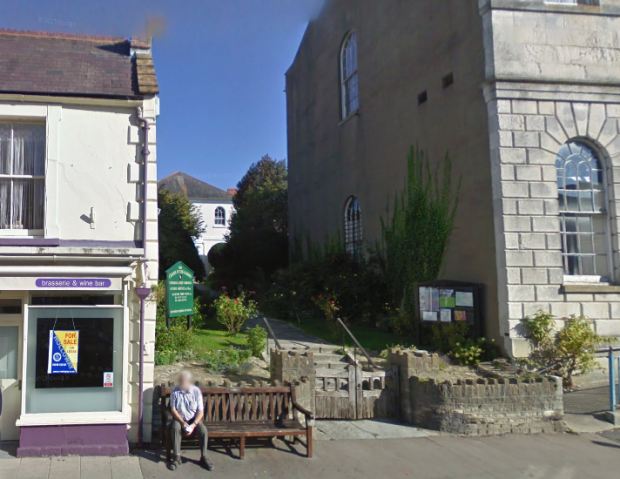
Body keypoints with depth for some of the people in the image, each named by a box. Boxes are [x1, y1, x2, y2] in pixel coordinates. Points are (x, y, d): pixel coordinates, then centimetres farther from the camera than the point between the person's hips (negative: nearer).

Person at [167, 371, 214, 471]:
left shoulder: (196, 391, -10)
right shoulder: (175, 391, -9)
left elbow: (200, 411, -9)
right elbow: (173, 410, -9)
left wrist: (193, 424, -24)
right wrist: (183, 422, -22)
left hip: (194, 418, 0)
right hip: (179, 418, 0)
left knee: (203, 430, -28)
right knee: (175, 428, -34)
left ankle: (203, 457, -11)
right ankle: (177, 457, -24)